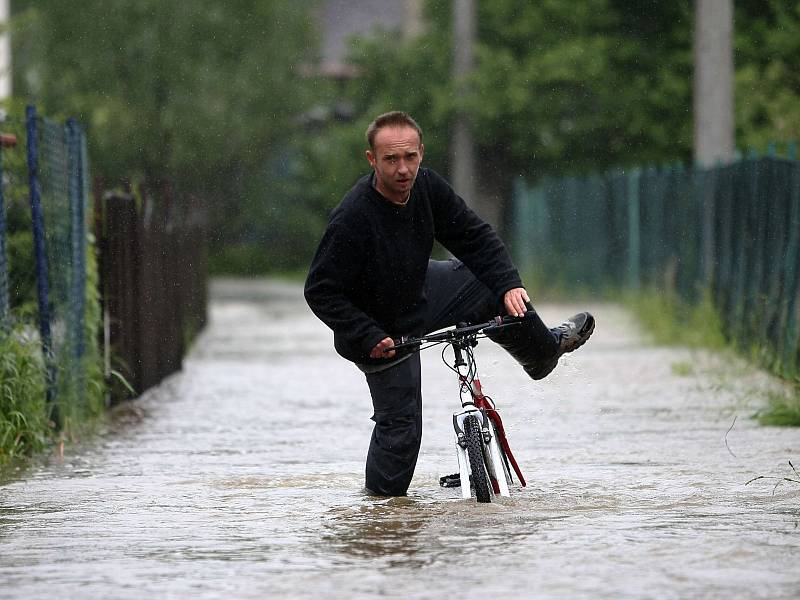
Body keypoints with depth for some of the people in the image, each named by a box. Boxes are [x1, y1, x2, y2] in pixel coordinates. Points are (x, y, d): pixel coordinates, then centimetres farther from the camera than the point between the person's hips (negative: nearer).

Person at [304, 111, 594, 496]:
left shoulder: (427, 188, -17)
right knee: (401, 426, -3)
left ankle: (544, 349, 34)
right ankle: (383, 492, 23)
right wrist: (368, 338, -34)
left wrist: (509, 285, -21)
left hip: (419, 293, 6)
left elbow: (475, 237, -7)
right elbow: (321, 292, -30)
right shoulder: (351, 221, -36)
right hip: (381, 331, -6)